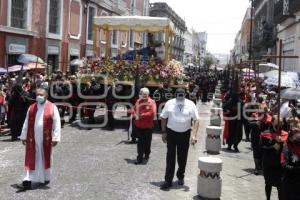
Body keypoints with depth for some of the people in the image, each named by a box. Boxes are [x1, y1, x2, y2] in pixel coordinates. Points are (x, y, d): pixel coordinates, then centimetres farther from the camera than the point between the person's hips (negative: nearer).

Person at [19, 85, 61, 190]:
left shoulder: (52, 108, -5)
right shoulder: (31, 108, 5)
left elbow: (57, 123, -8)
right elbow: (26, 123, 9)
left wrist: (55, 138, -13)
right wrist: (24, 136, 7)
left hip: (45, 138, -2)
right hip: (32, 138, 2)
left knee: (45, 158, 11)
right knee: (31, 158, 1)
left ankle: (45, 178, 26)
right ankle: (28, 179, 3)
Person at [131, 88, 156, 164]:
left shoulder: (151, 102, -8)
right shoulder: (138, 101, 5)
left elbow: (152, 113, -18)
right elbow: (133, 109, 12)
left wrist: (142, 115, -19)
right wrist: (135, 115, -9)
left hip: (148, 126, -3)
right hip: (139, 125, 3)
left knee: (147, 141, 12)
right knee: (140, 142, 4)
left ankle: (147, 154, 34)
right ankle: (140, 158, 8)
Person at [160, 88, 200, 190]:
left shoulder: (191, 104, -6)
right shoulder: (169, 103, -4)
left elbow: (196, 120, -7)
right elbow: (163, 118, 4)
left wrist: (194, 135, -16)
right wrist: (164, 132, 0)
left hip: (185, 134, 1)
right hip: (171, 133, 0)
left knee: (183, 157, 11)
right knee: (170, 157, -1)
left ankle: (181, 176, 33)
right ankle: (168, 180, 3)